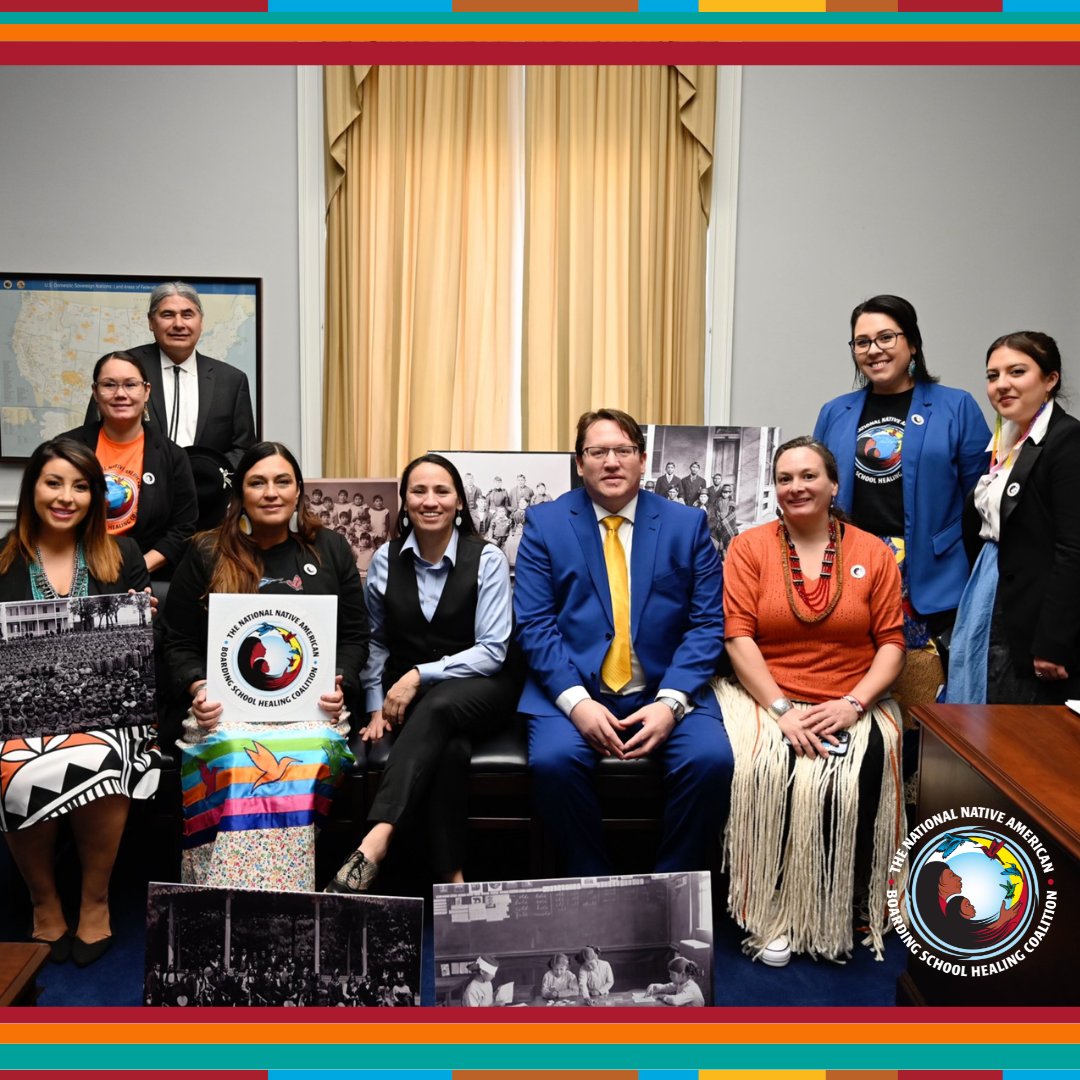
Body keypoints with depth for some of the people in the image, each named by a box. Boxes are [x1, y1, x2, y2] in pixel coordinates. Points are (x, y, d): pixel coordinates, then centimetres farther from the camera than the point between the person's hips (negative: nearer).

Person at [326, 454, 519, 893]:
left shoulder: (487, 560, -5)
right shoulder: (386, 560, 5)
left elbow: (492, 651, -10)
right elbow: (375, 642, 13)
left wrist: (419, 675, -18)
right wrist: (377, 707, 1)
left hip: (478, 688, -2)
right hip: (408, 695, 2)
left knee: (438, 705, -38)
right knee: (450, 748, -33)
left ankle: (374, 843, -44)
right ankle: (450, 875, -26)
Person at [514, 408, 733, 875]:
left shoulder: (687, 524, 8)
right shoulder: (544, 523, 6)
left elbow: (708, 624, 2)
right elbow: (535, 624, -2)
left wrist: (671, 702, -13)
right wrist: (576, 701, -17)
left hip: (665, 690, 1)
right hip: (574, 691, -1)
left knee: (710, 759, -25)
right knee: (553, 760, -29)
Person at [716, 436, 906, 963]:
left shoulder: (873, 553, 8)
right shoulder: (749, 547, 4)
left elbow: (892, 642, 4)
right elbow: (738, 636, -5)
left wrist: (853, 703, -13)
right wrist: (783, 710, -15)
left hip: (850, 707, 1)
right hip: (767, 699, 0)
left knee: (849, 785, -27)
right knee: (766, 776, -29)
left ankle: (838, 910, -4)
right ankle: (773, 912, -10)